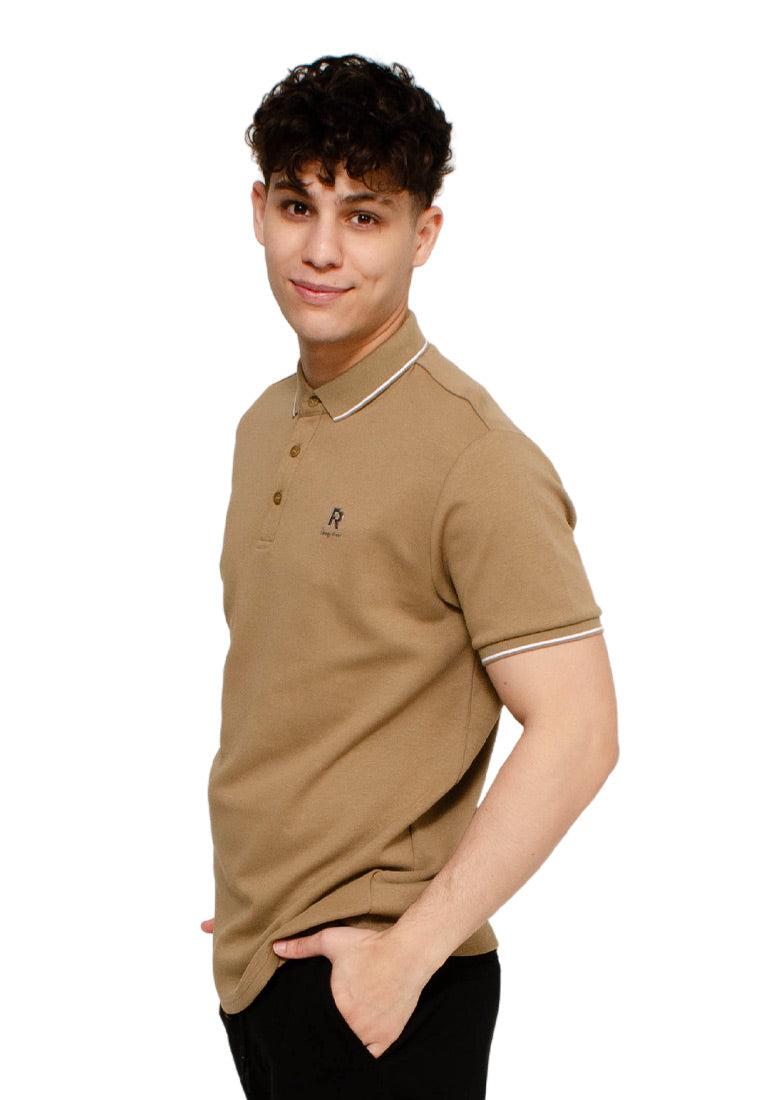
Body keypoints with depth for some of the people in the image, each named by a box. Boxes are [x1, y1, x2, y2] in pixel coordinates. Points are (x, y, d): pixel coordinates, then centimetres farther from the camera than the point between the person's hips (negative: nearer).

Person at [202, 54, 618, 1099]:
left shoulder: (473, 455, -17)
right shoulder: (267, 425, 9)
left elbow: (578, 734, -20)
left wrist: (410, 949, -20)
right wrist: (246, 896, 13)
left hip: (375, 983, -7)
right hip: (250, 957, 7)